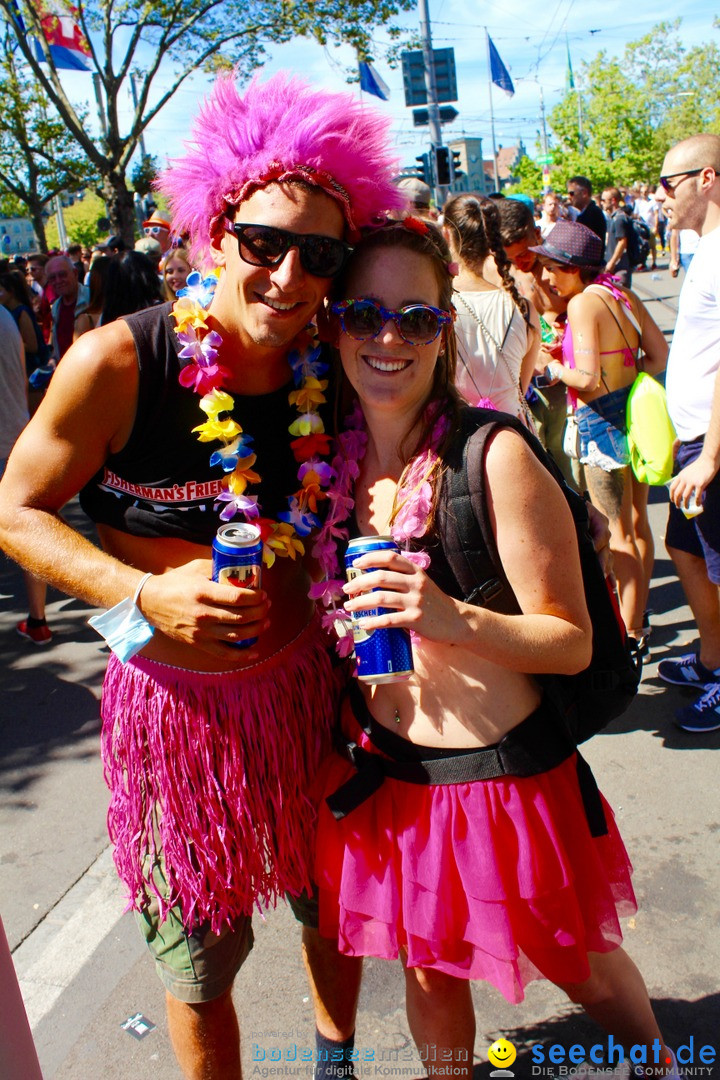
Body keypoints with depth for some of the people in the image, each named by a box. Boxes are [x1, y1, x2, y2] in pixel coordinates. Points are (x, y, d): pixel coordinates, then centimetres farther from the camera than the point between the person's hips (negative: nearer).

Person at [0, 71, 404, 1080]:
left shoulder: (334, 370, -8)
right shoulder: (118, 363, -19)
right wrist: (146, 596, -23)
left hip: (308, 683, 4)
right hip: (175, 698, -3)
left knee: (330, 901, 24)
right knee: (199, 958, 14)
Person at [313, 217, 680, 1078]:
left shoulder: (493, 454, -19)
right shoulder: (338, 460, -1)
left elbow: (573, 641, -17)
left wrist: (452, 618, -31)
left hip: (502, 774, -4)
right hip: (386, 773, 5)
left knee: (581, 969, 20)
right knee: (426, 970, 22)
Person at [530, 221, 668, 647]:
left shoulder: (583, 302, -16)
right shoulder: (622, 293, 7)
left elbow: (587, 377, -22)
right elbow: (660, 355, 6)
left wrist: (556, 369, -3)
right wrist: (623, 377, 7)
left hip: (604, 421, -8)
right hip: (636, 411, 8)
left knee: (617, 533, 2)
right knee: (637, 521, 18)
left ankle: (631, 634, 13)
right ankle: (640, 618, 33)